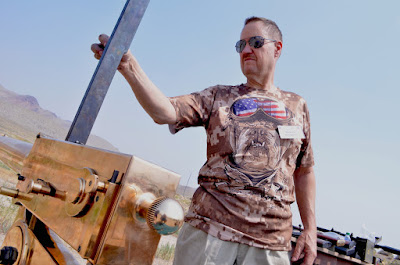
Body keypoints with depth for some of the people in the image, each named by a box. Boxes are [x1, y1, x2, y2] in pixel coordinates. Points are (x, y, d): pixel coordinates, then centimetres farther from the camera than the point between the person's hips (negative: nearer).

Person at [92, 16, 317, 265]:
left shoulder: (297, 106, 13)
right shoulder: (217, 97, 9)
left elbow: (304, 172, 15)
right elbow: (165, 112, -6)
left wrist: (310, 230, 10)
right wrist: (129, 67, -20)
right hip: (209, 227, -1)